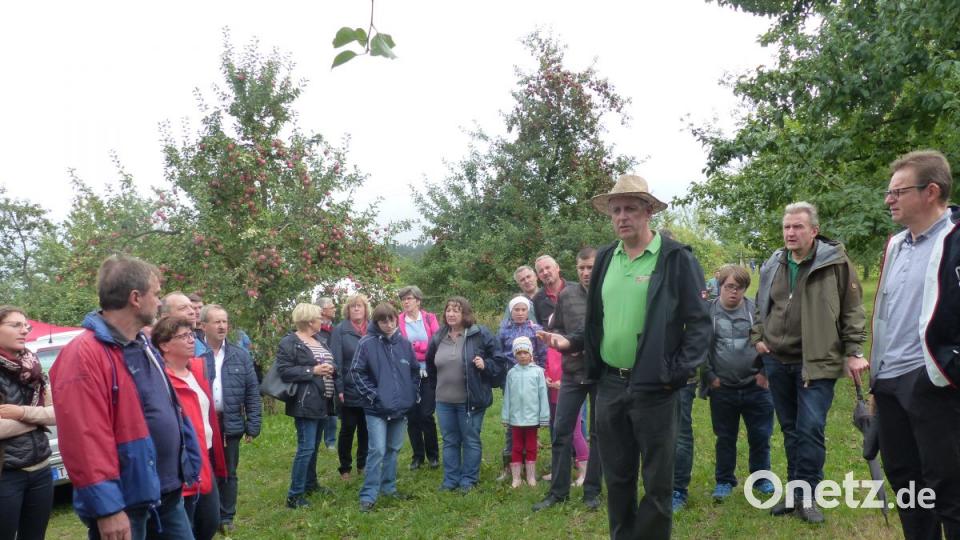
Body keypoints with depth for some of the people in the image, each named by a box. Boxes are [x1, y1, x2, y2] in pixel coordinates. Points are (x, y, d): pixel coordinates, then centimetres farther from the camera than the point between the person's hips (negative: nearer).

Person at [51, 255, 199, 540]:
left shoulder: (143, 346, 12)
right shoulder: (85, 355, -19)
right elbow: (84, 440, -24)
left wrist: (187, 465, 20)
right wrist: (107, 507, -24)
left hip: (168, 494, 9)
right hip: (124, 504, -8)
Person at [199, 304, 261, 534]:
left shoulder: (241, 356, 3)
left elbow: (252, 393, 5)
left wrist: (253, 426, 0)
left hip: (230, 425, 2)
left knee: (228, 474, 13)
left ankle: (227, 518, 28)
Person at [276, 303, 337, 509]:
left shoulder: (319, 341, 15)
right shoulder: (289, 343, -11)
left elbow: (331, 364, 23)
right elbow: (284, 371, -19)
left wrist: (331, 368, 1)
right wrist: (313, 371, -21)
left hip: (320, 401, 9)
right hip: (305, 402, -9)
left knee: (314, 445, 18)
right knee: (306, 447, -10)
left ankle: (310, 484, 32)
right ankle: (294, 495, -3)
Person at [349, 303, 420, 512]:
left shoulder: (404, 343, 3)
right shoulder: (367, 343, -10)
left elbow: (415, 371, 13)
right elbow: (356, 372, -8)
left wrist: (414, 393, 6)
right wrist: (372, 395, -11)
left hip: (401, 406, 5)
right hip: (377, 408, -5)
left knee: (393, 449, 15)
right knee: (377, 450, -9)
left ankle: (389, 487, 29)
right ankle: (368, 495, -1)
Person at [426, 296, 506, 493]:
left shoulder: (480, 334, -8)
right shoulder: (438, 337, 7)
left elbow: (500, 361, -4)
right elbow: (430, 365, 23)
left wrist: (485, 365, -20)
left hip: (471, 400, -5)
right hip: (444, 401, 5)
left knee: (471, 440, 6)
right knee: (450, 441, 13)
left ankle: (469, 480, 18)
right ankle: (450, 480, 24)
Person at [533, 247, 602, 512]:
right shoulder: (566, 295, 3)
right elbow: (553, 330, 10)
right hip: (572, 373, 3)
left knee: (598, 434, 10)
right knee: (561, 430, 5)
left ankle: (592, 491, 23)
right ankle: (558, 491, 17)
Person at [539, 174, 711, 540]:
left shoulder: (676, 258, -7)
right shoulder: (605, 259, 10)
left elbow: (699, 322, -8)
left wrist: (679, 372, -15)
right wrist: (572, 342, 2)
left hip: (654, 387, -5)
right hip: (609, 384, 5)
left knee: (657, 481, 6)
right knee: (616, 477, 16)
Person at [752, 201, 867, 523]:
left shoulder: (835, 262, -7)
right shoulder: (772, 266, 7)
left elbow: (852, 309, -4)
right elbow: (761, 306, 20)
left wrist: (854, 351, -7)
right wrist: (757, 337, 8)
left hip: (817, 363, -4)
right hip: (777, 362, 5)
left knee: (811, 430, -8)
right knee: (790, 430, 13)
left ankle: (806, 496, 5)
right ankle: (794, 491, 24)